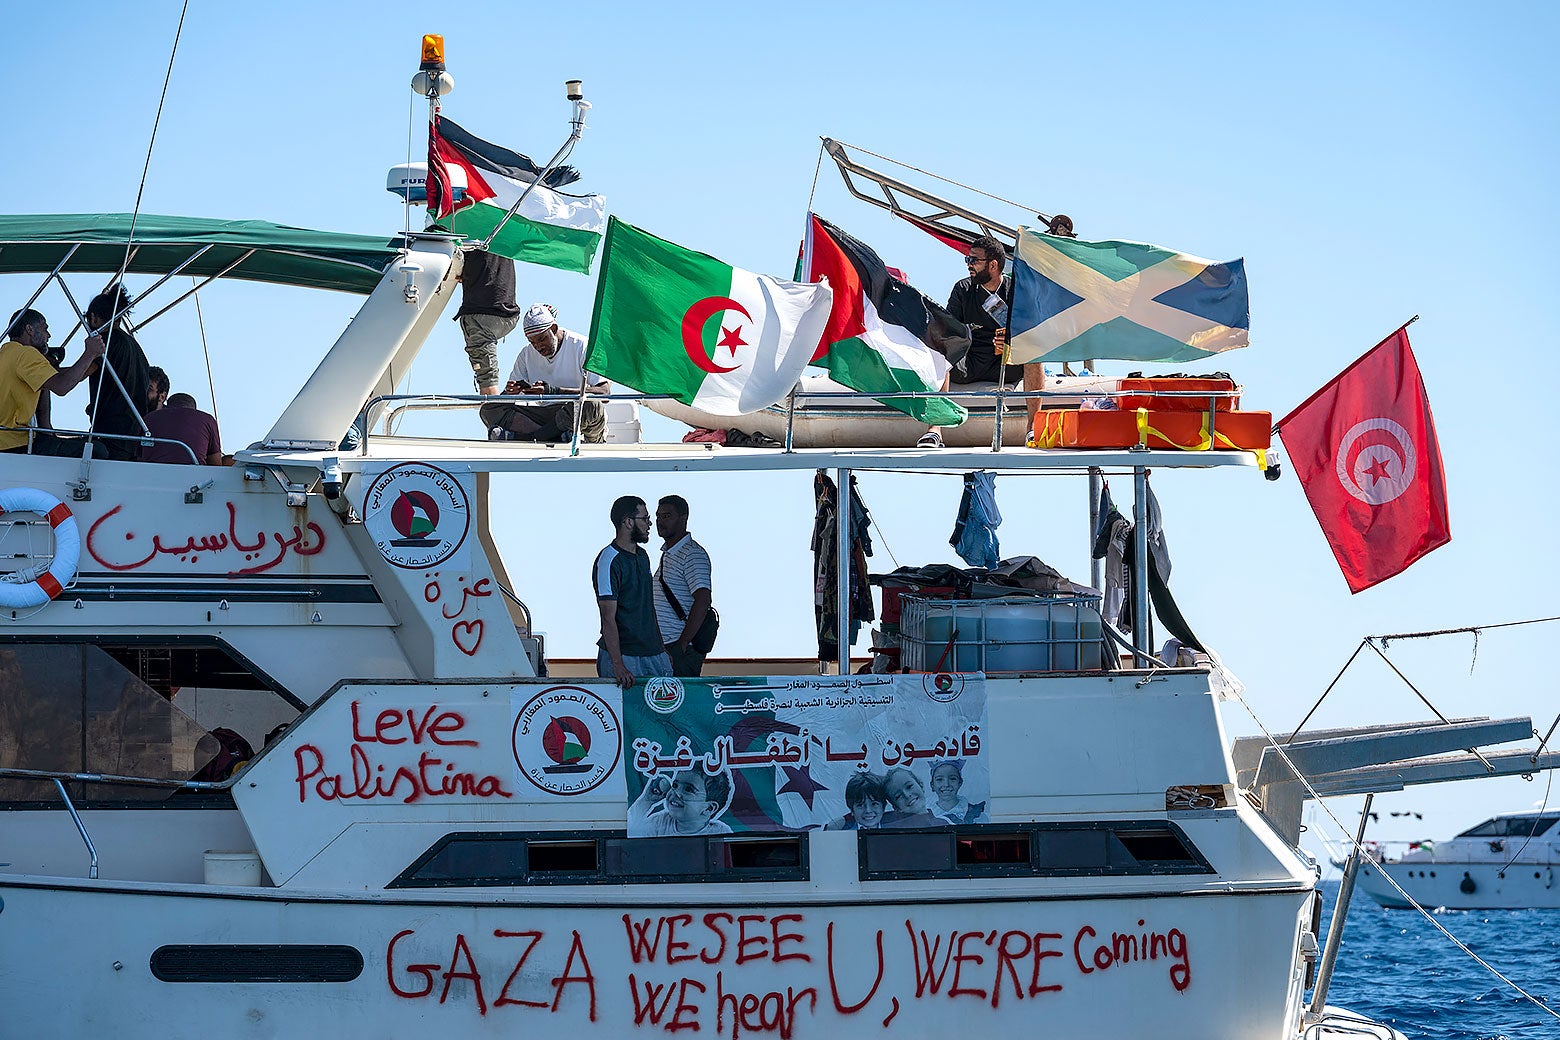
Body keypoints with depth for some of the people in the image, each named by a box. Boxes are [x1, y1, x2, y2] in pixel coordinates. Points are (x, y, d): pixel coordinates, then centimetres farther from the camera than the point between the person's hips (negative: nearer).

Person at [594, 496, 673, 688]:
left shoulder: (642, 556, 16)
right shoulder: (608, 562, -12)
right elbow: (608, 618, -18)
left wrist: (662, 649, 21)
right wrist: (618, 665, -25)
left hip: (654, 655, 8)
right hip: (625, 656, -8)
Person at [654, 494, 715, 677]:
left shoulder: (693, 554, -12)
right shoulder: (667, 553, 19)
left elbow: (702, 601, -21)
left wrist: (682, 643, -21)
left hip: (682, 649, -9)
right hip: (664, 647, 9)